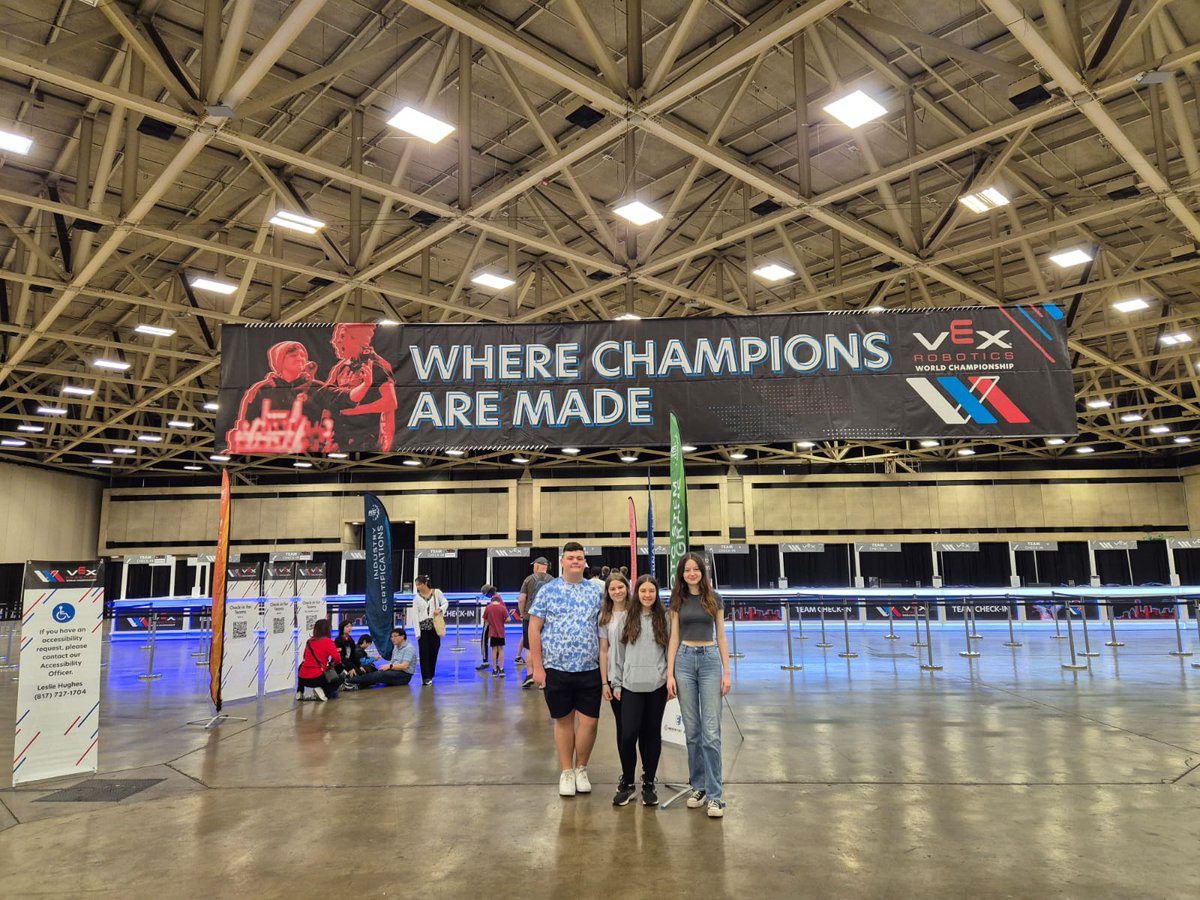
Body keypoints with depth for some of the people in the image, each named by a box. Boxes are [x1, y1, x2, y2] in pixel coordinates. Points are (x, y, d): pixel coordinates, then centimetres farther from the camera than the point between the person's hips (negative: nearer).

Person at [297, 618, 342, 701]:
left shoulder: (309, 641, 11)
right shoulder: (328, 641, -5)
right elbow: (337, 657, -14)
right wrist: (333, 664, 8)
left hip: (303, 678, 5)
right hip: (317, 677, -5)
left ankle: (300, 691, 20)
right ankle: (321, 690, -5)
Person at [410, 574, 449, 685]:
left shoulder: (436, 592, -1)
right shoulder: (416, 598, 1)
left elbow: (445, 603, 8)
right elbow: (415, 616, -1)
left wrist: (440, 609, -15)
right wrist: (417, 633, -8)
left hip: (435, 626, 0)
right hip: (422, 627, 0)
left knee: (434, 651, 6)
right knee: (424, 652, -4)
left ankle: (430, 675, 23)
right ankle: (426, 677, 1)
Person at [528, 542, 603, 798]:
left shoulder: (596, 591, 5)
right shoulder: (547, 590, -2)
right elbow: (534, 628, -2)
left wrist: (604, 663, 3)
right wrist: (537, 666, -6)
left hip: (589, 670, 2)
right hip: (556, 669, -1)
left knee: (589, 721, 2)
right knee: (563, 720, 10)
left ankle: (581, 769, 25)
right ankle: (566, 772, 26)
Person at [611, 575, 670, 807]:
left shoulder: (664, 618, 3)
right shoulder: (627, 618, 4)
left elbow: (671, 651, 5)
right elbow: (618, 652, 5)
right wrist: (616, 683, 3)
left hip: (657, 686, 0)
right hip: (631, 686, 0)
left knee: (652, 733, 8)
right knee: (628, 734, -5)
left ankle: (649, 783, 22)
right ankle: (626, 782, 16)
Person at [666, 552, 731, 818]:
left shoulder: (714, 599, 4)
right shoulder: (678, 600, 6)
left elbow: (721, 637, 5)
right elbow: (674, 638, 6)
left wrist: (727, 672, -1)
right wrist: (669, 674, 0)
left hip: (710, 660, -1)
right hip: (684, 660, 2)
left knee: (711, 731, -6)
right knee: (692, 730, 7)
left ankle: (715, 794, -1)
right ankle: (698, 786, 19)